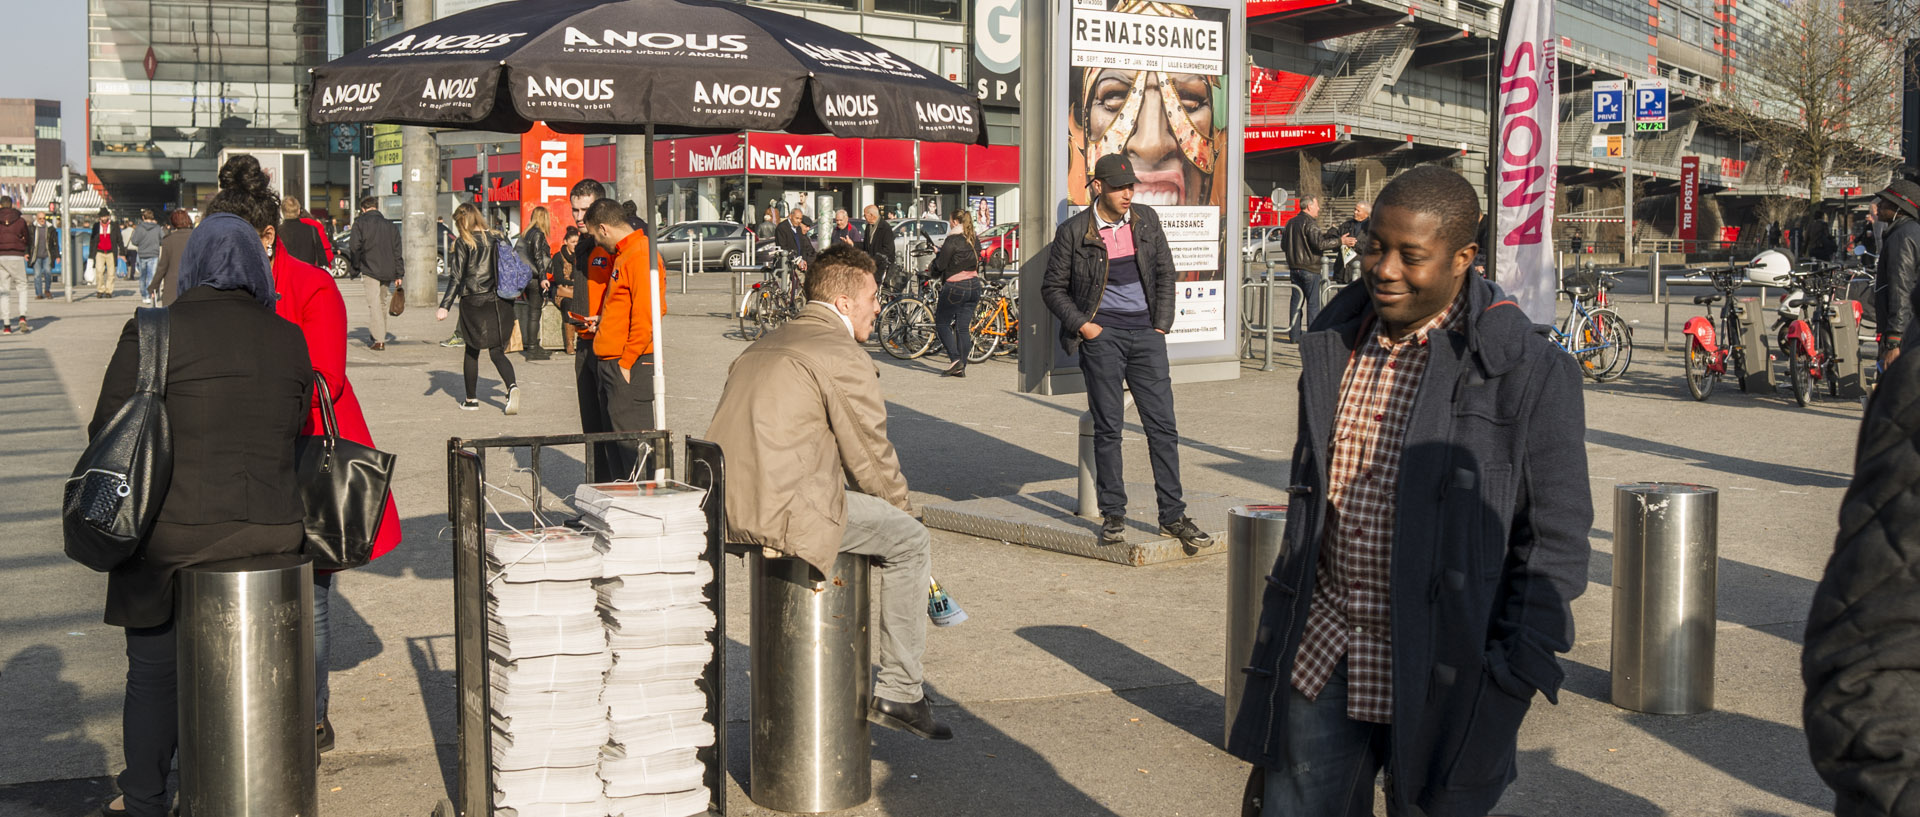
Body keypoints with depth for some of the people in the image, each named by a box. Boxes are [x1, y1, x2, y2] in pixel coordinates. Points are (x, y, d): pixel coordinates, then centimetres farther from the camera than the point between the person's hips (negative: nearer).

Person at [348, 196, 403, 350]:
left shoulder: (360, 223, -1)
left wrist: (353, 270, 3)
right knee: (382, 303, 18)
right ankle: (379, 334, 27)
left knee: (374, 304, -4)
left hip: (370, 270, -4)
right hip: (387, 271, 4)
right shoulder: (390, 225, 12)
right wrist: (398, 275, 12)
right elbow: (397, 251, 11)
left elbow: (354, 248, -6)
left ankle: (379, 341, -11)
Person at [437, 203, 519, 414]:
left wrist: (445, 307, -12)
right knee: (497, 351, 3)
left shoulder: (464, 243, -5)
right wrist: (509, 299, 20)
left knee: (472, 351, 12)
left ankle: (471, 399, 18)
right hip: (499, 302, 3)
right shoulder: (497, 239, 7)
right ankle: (511, 386, -24)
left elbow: (456, 278, -11)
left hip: (473, 302, -3)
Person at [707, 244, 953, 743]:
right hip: (781, 510, -10)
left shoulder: (766, 344, 23)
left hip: (727, 504, 10)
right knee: (910, 540, 3)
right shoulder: (845, 357, -6)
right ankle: (898, 693, 7)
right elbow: (870, 455, -3)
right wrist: (902, 508, 16)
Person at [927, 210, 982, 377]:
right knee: (964, 328, 8)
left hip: (955, 287, -7)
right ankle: (961, 367, 7)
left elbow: (941, 264, -12)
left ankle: (955, 358, -8)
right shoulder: (975, 240, 9)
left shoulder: (952, 240, -13)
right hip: (973, 286, 7)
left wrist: (931, 269, 10)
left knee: (942, 323, 5)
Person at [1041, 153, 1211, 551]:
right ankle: (1113, 514, 10)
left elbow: (1165, 273, 15)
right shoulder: (1073, 231, -3)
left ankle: (1173, 515, 8)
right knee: (1107, 426, -1)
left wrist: (1161, 324, 6)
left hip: (1145, 333, 3)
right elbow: (1053, 287, 5)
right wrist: (1081, 325, -6)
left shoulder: (1146, 220, 8)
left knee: (1163, 425, 1)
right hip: (1102, 335, -3)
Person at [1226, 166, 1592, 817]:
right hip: (1320, 656, 5)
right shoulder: (1333, 345, 7)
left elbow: (1556, 537, -8)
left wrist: (1513, 679, -12)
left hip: (1435, 668, -5)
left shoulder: (1527, 371, -11)